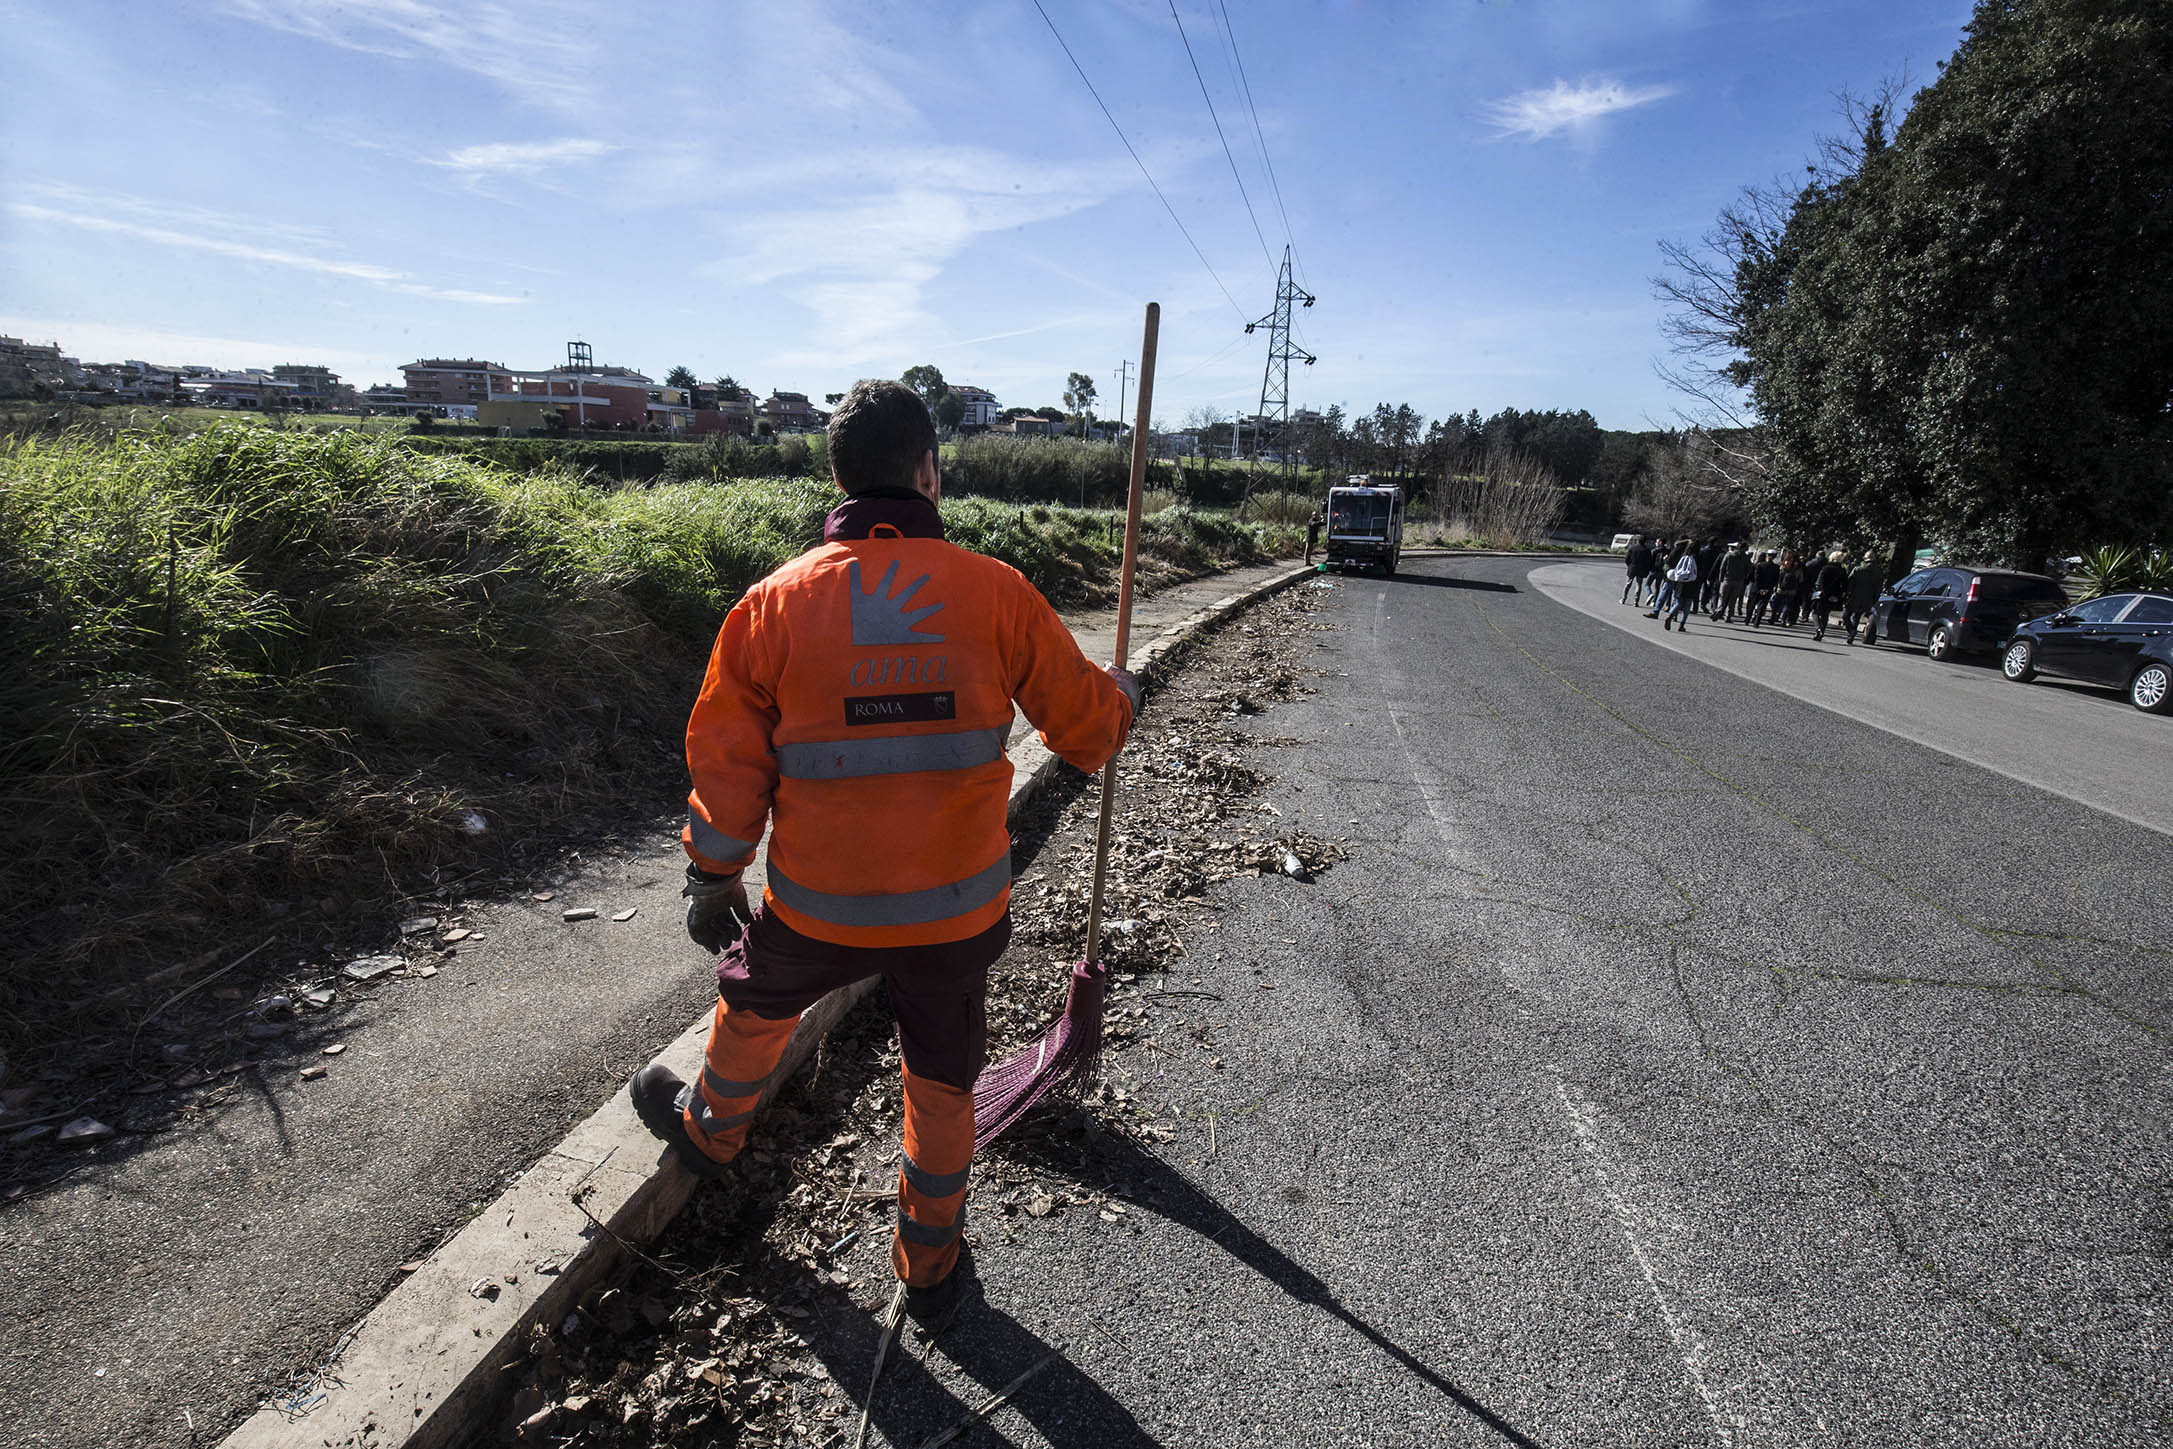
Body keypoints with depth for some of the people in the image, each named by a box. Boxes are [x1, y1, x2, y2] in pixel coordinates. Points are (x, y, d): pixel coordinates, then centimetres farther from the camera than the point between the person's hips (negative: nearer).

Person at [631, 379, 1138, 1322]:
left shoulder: (775, 602, -8)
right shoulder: (994, 590, -10)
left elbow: (727, 760, -1)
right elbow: (1085, 724, -1)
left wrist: (712, 876, 13)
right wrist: (1121, 696, 23)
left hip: (821, 906, 1)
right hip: (960, 908, 0)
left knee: (755, 998, 32)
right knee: (942, 1080, 21)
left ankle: (709, 1133, 59)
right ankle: (929, 1270, 40)